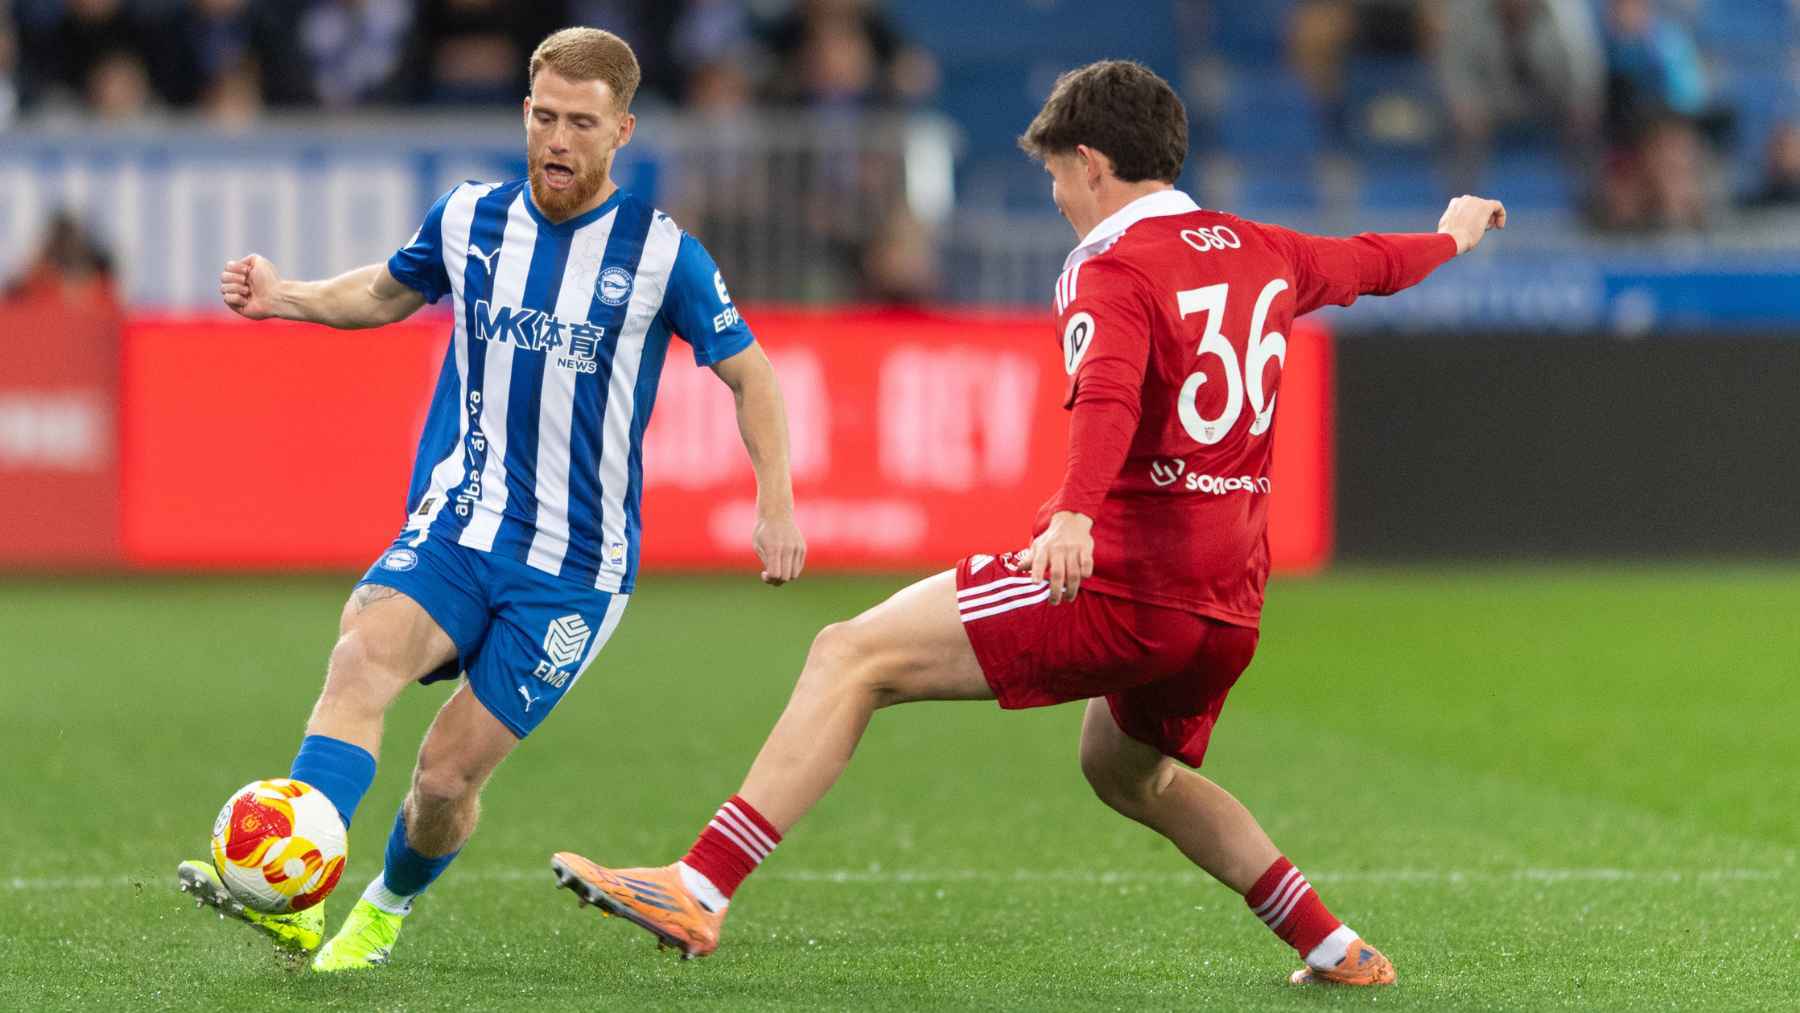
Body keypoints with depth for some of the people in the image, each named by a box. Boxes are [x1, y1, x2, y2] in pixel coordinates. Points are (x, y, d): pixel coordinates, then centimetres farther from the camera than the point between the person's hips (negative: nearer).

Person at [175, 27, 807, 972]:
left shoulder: (661, 254, -5)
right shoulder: (468, 220, 5)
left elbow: (749, 374, 5)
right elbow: (385, 292, 24)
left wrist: (775, 501, -5)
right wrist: (284, 297, 7)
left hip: (575, 565, -2)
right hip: (454, 531, 2)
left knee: (448, 772, -6)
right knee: (363, 653, -28)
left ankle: (384, 911, 26)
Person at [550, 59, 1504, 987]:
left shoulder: (1113, 273, -9)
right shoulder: (1263, 253, 14)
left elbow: (1107, 396, -29)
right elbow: (1367, 262, 35)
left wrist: (1074, 516, -47)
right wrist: (1452, 237, 57)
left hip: (1119, 581, -9)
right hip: (1227, 607, 9)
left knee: (852, 657, -11)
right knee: (1126, 770, 36)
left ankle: (698, 891, -24)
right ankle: (1335, 949, 35)